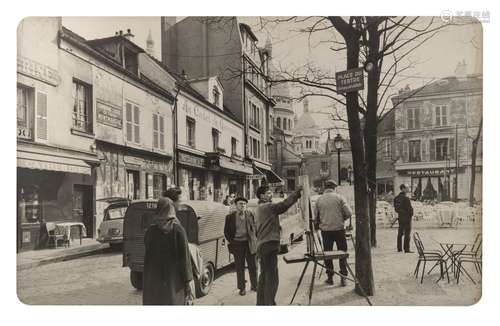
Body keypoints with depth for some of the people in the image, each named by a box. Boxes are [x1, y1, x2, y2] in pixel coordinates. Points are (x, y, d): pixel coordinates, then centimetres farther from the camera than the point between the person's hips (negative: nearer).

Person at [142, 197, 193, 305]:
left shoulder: (151, 230, -5)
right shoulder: (178, 230, -11)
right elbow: (184, 257, -12)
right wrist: (187, 281, -6)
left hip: (154, 279, 2)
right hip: (173, 280, -2)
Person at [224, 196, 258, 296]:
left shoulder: (250, 215, 1)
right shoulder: (230, 217, -1)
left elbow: (255, 227, 8)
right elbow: (226, 231, 7)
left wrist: (254, 239, 0)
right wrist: (231, 241, 1)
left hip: (249, 243, 1)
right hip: (237, 244, -1)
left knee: (253, 266, 11)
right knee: (240, 267, 6)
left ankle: (254, 285, 28)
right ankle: (242, 288, 19)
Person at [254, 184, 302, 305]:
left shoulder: (260, 208, 20)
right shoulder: (266, 207, -11)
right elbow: (284, 205, -19)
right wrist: (297, 192, -14)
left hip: (262, 245, 11)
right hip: (269, 245, -10)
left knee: (264, 276, 17)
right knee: (272, 277, -8)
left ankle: (261, 302, 25)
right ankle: (269, 303, -7)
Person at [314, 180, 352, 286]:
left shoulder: (319, 199, 1)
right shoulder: (339, 197, -4)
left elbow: (315, 216, 5)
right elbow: (348, 213, -8)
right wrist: (342, 218, 10)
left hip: (325, 230, 2)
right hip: (339, 229, -1)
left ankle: (330, 277, 17)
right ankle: (343, 277, 8)